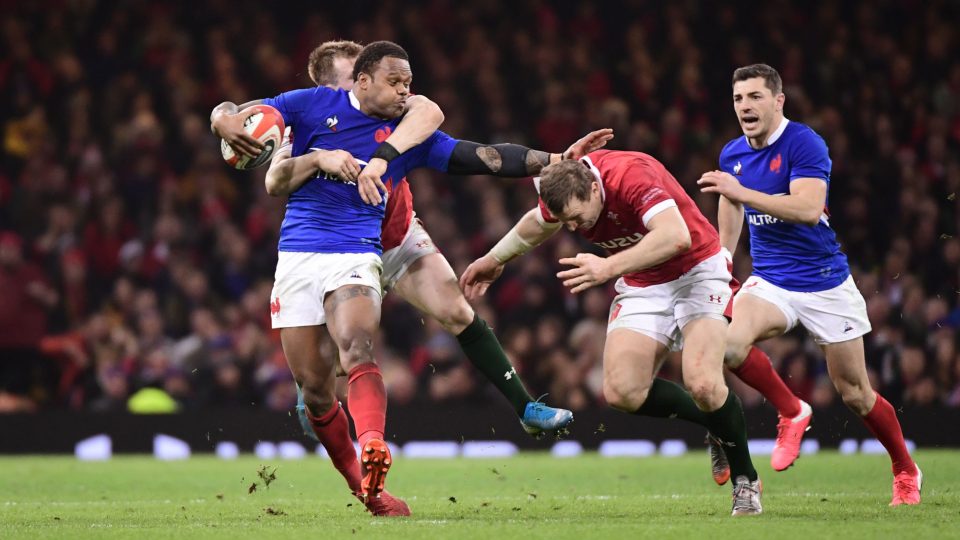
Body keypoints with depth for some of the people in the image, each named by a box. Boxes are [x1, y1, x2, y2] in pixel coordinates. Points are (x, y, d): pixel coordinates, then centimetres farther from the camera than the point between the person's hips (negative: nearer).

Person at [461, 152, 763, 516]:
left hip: (695, 272, -6)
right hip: (642, 287, 7)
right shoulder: (564, 193, -11)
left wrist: (610, 267, -51)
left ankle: (746, 480, -2)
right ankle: (716, 422, 13)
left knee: (702, 383, -25)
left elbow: (676, 237, -46)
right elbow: (538, 223, 16)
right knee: (621, 391, -11)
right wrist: (494, 259, 29)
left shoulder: (632, 174, -32)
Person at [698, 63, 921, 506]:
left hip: (825, 282, -4)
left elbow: (809, 209, -30)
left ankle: (905, 471, 28)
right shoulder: (732, 155, 4)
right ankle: (791, 412, -4)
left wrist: (741, 192, -35)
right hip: (769, 282, 4)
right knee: (729, 343, -28)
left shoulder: (804, 144, -16)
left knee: (855, 394, 3)